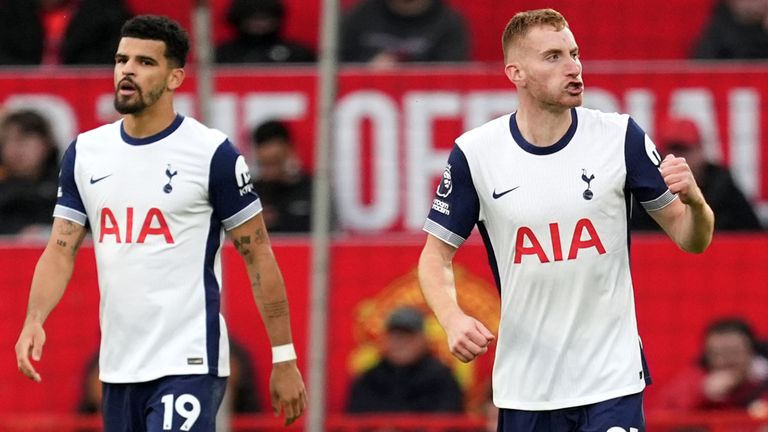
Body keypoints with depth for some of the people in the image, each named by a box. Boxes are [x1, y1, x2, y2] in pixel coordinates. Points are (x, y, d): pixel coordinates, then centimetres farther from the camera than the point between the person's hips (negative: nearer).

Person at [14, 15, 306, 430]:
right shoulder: (84, 153, 8)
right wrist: (34, 321, -12)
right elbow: (61, 250, 7)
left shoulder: (213, 154, -7)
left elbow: (258, 256, -3)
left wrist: (284, 358, -5)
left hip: (187, 366, -6)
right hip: (118, 365, 6)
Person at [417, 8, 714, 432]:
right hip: (524, 388, 1)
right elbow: (436, 256, 4)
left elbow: (691, 239, 1)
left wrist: (693, 200, -22)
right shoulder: (474, 154, -4)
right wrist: (452, 318, -16)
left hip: (612, 379, -1)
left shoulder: (620, 137, -3)